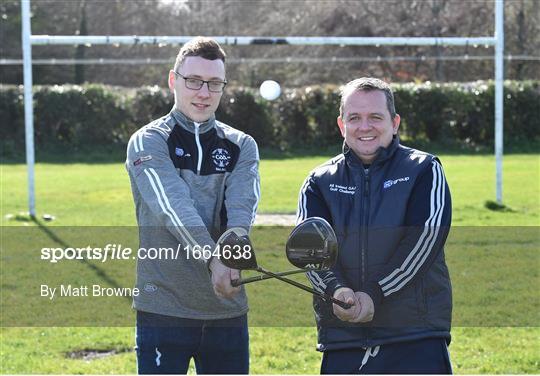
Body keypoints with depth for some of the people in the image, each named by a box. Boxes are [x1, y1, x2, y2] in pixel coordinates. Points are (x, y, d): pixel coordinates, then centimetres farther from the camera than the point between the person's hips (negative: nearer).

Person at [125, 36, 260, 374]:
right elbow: (174, 207, -19)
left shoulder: (241, 146, 10)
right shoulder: (149, 143, -1)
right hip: (164, 308, -4)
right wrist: (212, 257, -36)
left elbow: (242, 204, -10)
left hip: (228, 309, 4)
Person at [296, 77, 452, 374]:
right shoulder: (320, 182, 14)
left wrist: (374, 295, -18)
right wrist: (335, 290, -23)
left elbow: (426, 236, -8)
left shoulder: (424, 170, 6)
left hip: (417, 340, -3)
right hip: (342, 342, 3)